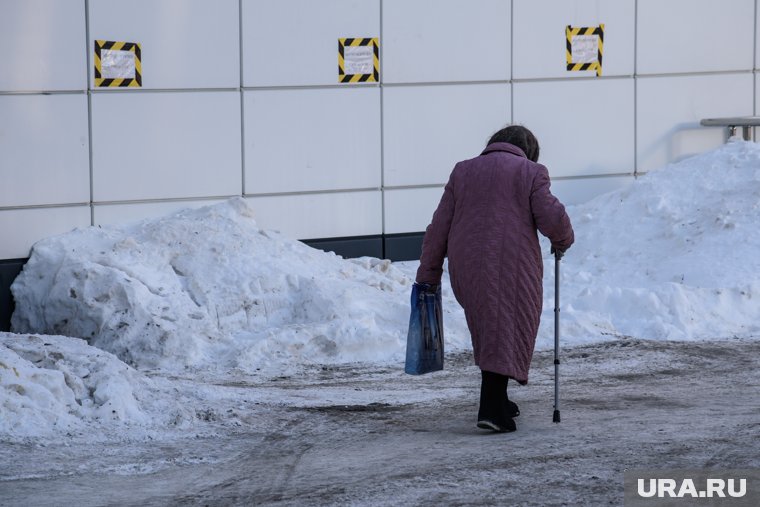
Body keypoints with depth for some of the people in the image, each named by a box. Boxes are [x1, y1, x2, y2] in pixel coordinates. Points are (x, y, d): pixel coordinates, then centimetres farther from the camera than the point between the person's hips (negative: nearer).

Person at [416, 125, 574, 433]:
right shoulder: (531, 172, 3)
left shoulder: (462, 171, 15)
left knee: (486, 330, 18)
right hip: (512, 267, -4)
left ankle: (496, 400, 25)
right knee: (508, 332, -2)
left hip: (465, 267, 4)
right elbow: (551, 218, -8)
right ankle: (491, 408, -14)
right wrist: (563, 241, 14)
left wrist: (428, 275, 13)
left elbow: (439, 229, 11)